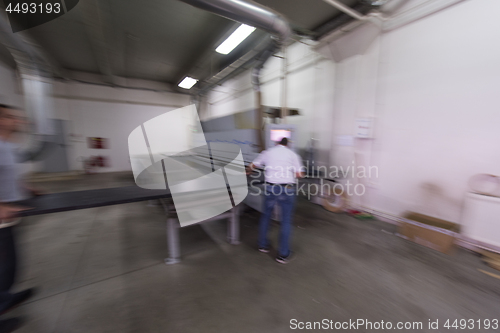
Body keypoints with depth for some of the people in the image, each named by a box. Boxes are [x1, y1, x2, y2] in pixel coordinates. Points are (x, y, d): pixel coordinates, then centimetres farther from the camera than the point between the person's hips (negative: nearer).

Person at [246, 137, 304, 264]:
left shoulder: (267, 152, 12)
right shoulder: (293, 154, 8)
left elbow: (252, 166, 15)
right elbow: (299, 174, -1)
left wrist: (247, 171, 36)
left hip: (271, 187, 1)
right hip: (288, 189, -1)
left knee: (266, 215, 21)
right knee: (286, 221, 11)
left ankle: (263, 245, 34)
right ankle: (283, 254, 18)